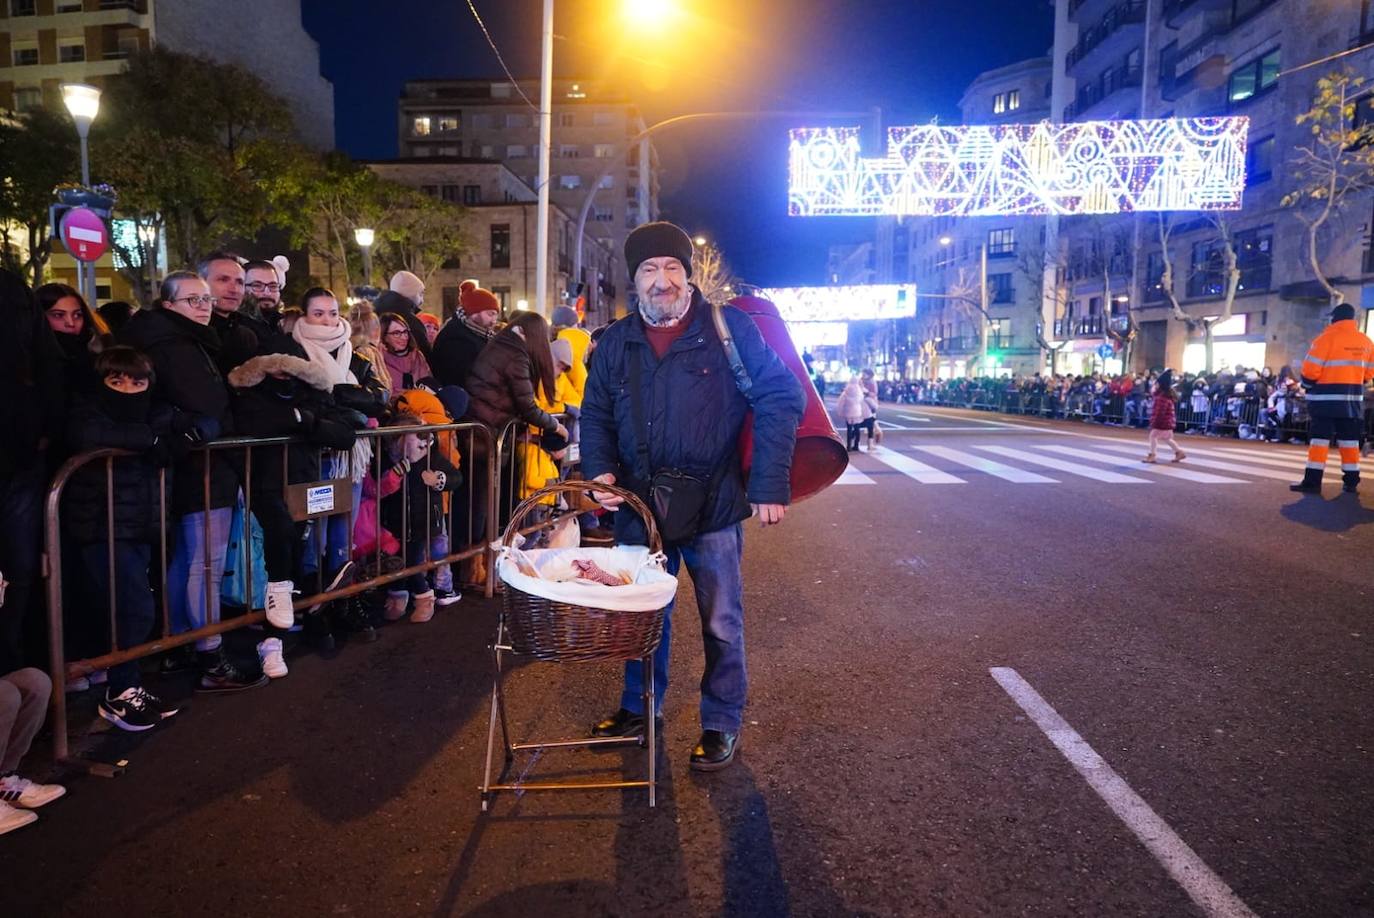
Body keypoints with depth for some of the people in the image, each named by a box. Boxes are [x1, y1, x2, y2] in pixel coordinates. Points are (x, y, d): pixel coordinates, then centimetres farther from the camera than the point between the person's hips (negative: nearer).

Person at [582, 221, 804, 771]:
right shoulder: (615, 344, 7)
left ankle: (722, 724, 27)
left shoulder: (729, 329, -6)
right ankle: (638, 708, 37)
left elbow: (780, 398, -9)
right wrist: (600, 470, -6)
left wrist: (770, 485, -16)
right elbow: (595, 415, 13)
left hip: (714, 507, -3)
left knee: (721, 624, 9)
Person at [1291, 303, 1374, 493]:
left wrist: (1307, 385, 7)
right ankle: (1351, 482, 15)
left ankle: (1312, 481, -7)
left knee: (1320, 439, -5)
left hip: (1326, 399, -5)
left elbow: (1310, 370, -12)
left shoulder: (1327, 338, -11)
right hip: (1353, 400, 5)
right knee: (1349, 440, 11)